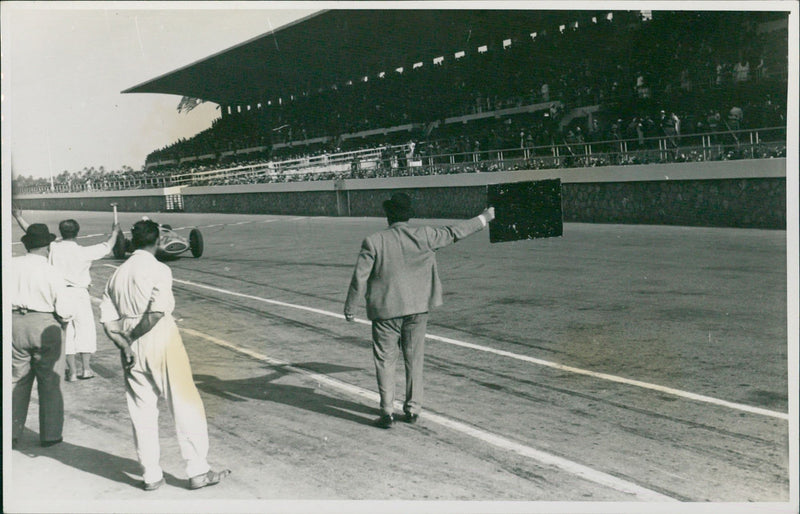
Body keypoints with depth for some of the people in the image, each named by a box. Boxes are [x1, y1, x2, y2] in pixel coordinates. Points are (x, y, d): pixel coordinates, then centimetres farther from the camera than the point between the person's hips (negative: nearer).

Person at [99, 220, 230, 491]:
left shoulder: (117, 274, 9)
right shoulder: (158, 270, -9)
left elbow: (107, 319, 3)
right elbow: (158, 311, -21)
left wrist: (124, 342, -3)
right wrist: (132, 336, -9)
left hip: (133, 349, 6)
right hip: (161, 342, -5)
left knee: (142, 412, 11)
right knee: (185, 405, 3)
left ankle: (150, 475, 16)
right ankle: (197, 471, 5)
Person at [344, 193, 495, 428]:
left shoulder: (373, 242, -10)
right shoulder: (423, 236, -5)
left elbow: (359, 278, -8)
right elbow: (454, 232, 6)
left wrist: (349, 307, 5)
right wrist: (484, 218, 20)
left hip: (386, 311, -2)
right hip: (417, 308, 2)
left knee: (385, 360, 7)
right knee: (414, 359, 14)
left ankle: (387, 412, 5)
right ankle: (413, 409, 20)